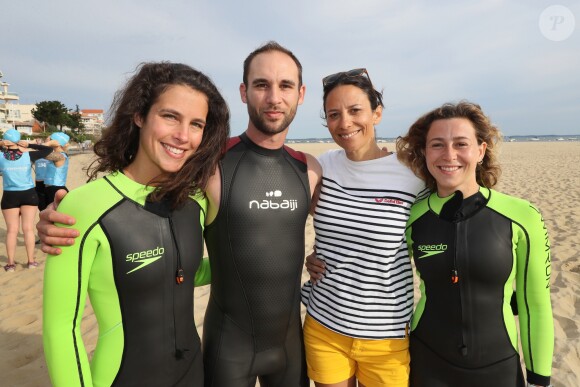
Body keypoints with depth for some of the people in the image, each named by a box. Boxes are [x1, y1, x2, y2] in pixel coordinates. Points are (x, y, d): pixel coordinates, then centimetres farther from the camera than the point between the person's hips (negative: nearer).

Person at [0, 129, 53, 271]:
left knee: (12, 230, 7)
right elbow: (48, 149, 2)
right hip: (28, 195, 0)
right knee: (28, 228, 5)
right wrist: (29, 145, 2)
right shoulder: (28, 155, -7)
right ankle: (31, 261, 11)